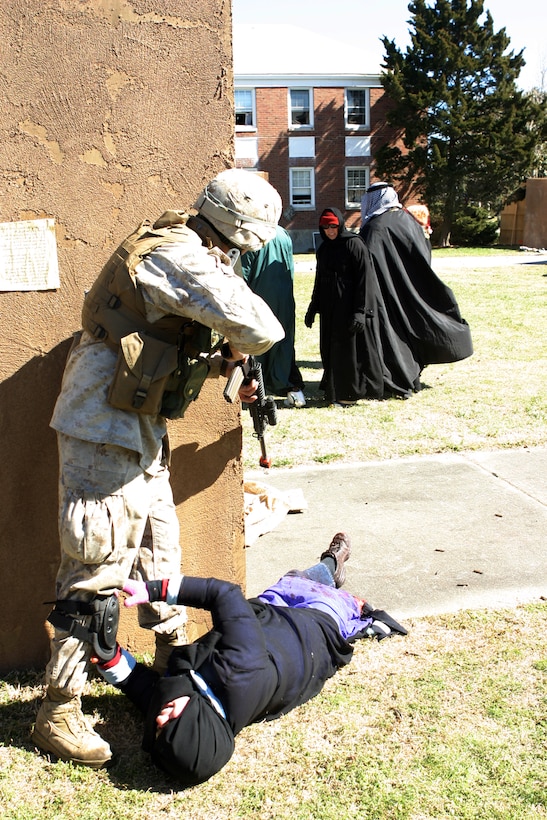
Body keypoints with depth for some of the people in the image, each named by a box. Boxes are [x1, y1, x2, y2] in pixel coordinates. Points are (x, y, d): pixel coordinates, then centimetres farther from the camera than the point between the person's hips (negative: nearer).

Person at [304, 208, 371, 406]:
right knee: (328, 349, 9)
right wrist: (313, 308, 17)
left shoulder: (354, 244, -8)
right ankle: (332, 390, 19)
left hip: (348, 306, -7)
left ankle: (348, 393, 6)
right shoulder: (323, 248, 12)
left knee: (347, 348, -3)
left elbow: (362, 279, -12)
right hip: (328, 307, 7)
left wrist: (360, 310, -18)